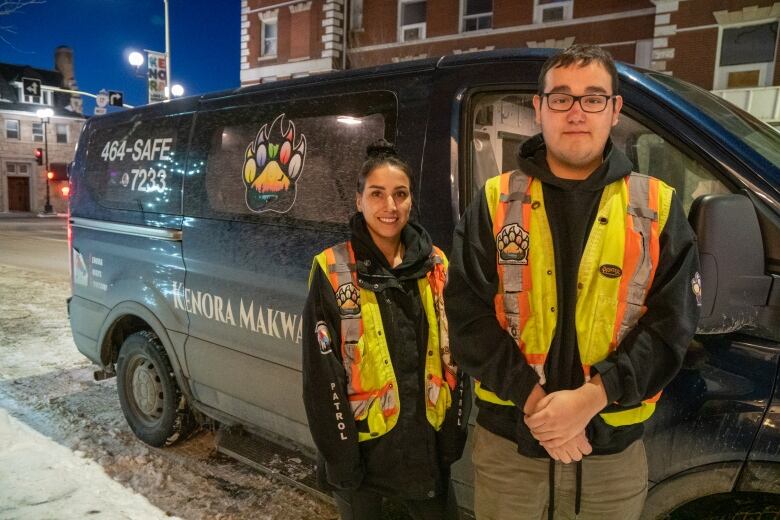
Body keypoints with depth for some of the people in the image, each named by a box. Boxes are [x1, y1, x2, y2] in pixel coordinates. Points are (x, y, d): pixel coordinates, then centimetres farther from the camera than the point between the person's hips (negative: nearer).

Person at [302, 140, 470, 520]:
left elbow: (455, 354, 4)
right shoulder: (333, 271, -10)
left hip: (426, 441, 3)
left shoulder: (435, 265, 1)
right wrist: (341, 454, -12)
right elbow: (321, 374, -11)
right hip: (362, 443, -3)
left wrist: (453, 433, 2)